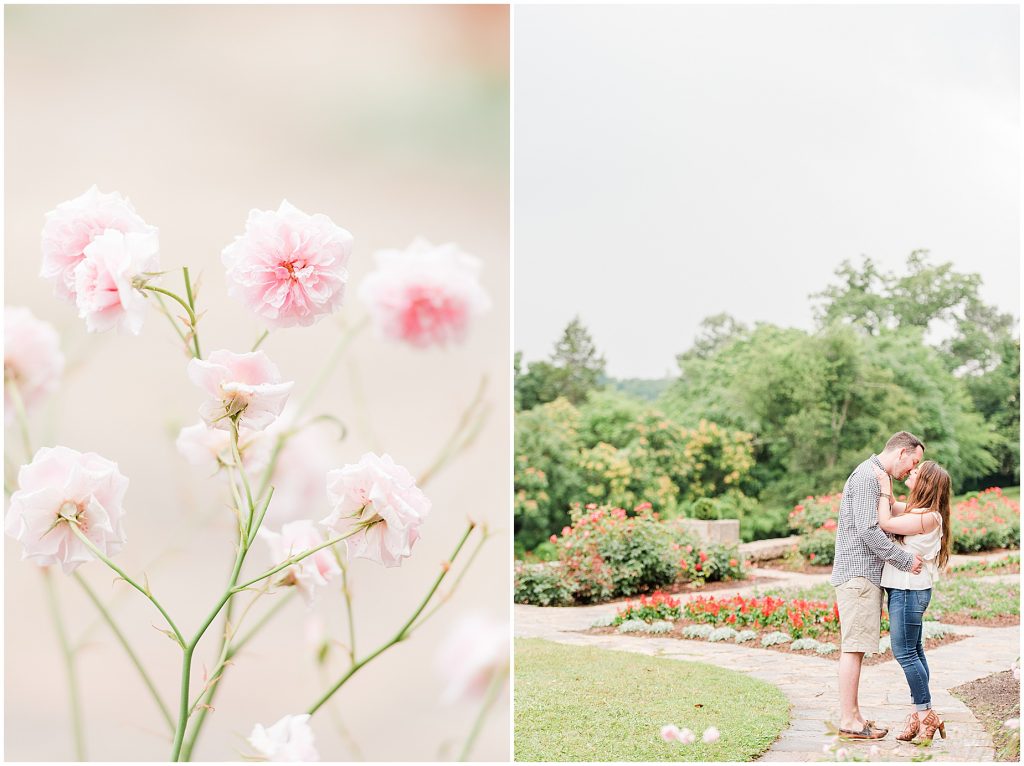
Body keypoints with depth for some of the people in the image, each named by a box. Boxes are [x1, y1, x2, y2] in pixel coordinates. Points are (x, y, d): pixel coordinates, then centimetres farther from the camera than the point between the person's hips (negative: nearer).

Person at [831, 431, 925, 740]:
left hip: (864, 573, 11)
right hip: (857, 573, -11)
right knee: (853, 647, -9)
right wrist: (905, 560, -15)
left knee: (854, 647, 11)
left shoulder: (876, 478, 21)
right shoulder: (867, 477, -13)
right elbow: (868, 530, -20)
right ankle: (849, 721, -8)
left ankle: (852, 714, 15)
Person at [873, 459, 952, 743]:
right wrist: (887, 480, 12)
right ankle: (921, 714, 17)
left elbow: (885, 522, -20)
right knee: (913, 652, 12)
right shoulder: (914, 510, 10)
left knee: (905, 652, -6)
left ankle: (926, 714, 1)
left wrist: (884, 486, -11)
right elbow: (891, 507, 26)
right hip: (903, 589, 10)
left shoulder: (928, 517, -19)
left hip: (909, 591, -10)